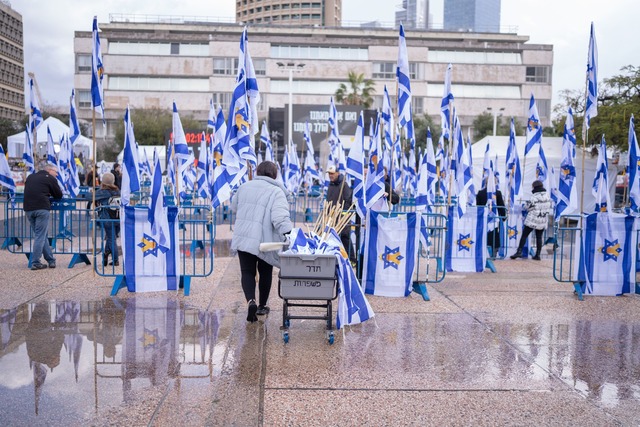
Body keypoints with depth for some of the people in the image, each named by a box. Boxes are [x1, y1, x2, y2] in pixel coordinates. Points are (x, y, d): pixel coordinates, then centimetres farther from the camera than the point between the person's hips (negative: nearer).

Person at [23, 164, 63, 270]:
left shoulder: (30, 177, 22)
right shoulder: (50, 178, 5)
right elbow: (59, 195, 8)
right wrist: (49, 194, 28)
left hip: (28, 208, 6)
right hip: (42, 208, -6)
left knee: (40, 235, 13)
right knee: (40, 236, -2)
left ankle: (51, 260, 17)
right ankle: (35, 263, -3)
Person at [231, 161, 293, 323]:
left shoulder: (244, 187, 7)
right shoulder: (276, 192, -10)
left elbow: (234, 207, 24)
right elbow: (280, 217, -25)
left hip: (243, 239, 3)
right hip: (265, 241, -2)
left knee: (247, 272, 9)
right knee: (265, 273, 18)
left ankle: (251, 301, -16)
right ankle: (262, 306, 30)